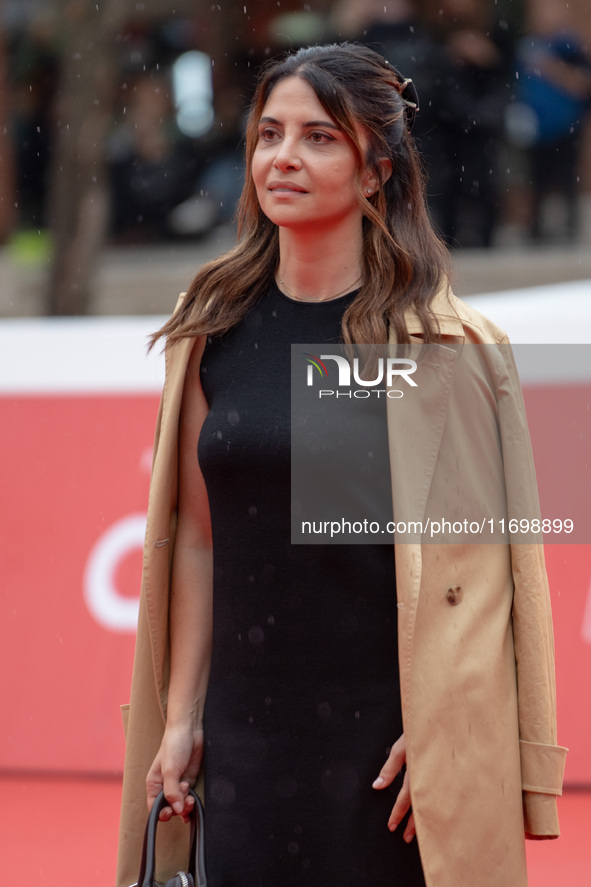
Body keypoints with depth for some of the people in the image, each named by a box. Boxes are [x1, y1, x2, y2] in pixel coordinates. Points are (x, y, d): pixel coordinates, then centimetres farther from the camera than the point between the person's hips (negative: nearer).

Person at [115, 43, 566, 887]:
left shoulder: (453, 348, -4)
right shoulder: (214, 335, 7)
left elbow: (487, 565, -5)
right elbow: (196, 540, 10)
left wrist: (439, 731, -11)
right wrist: (180, 717, 7)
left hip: (388, 736, -3)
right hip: (246, 735, 3)